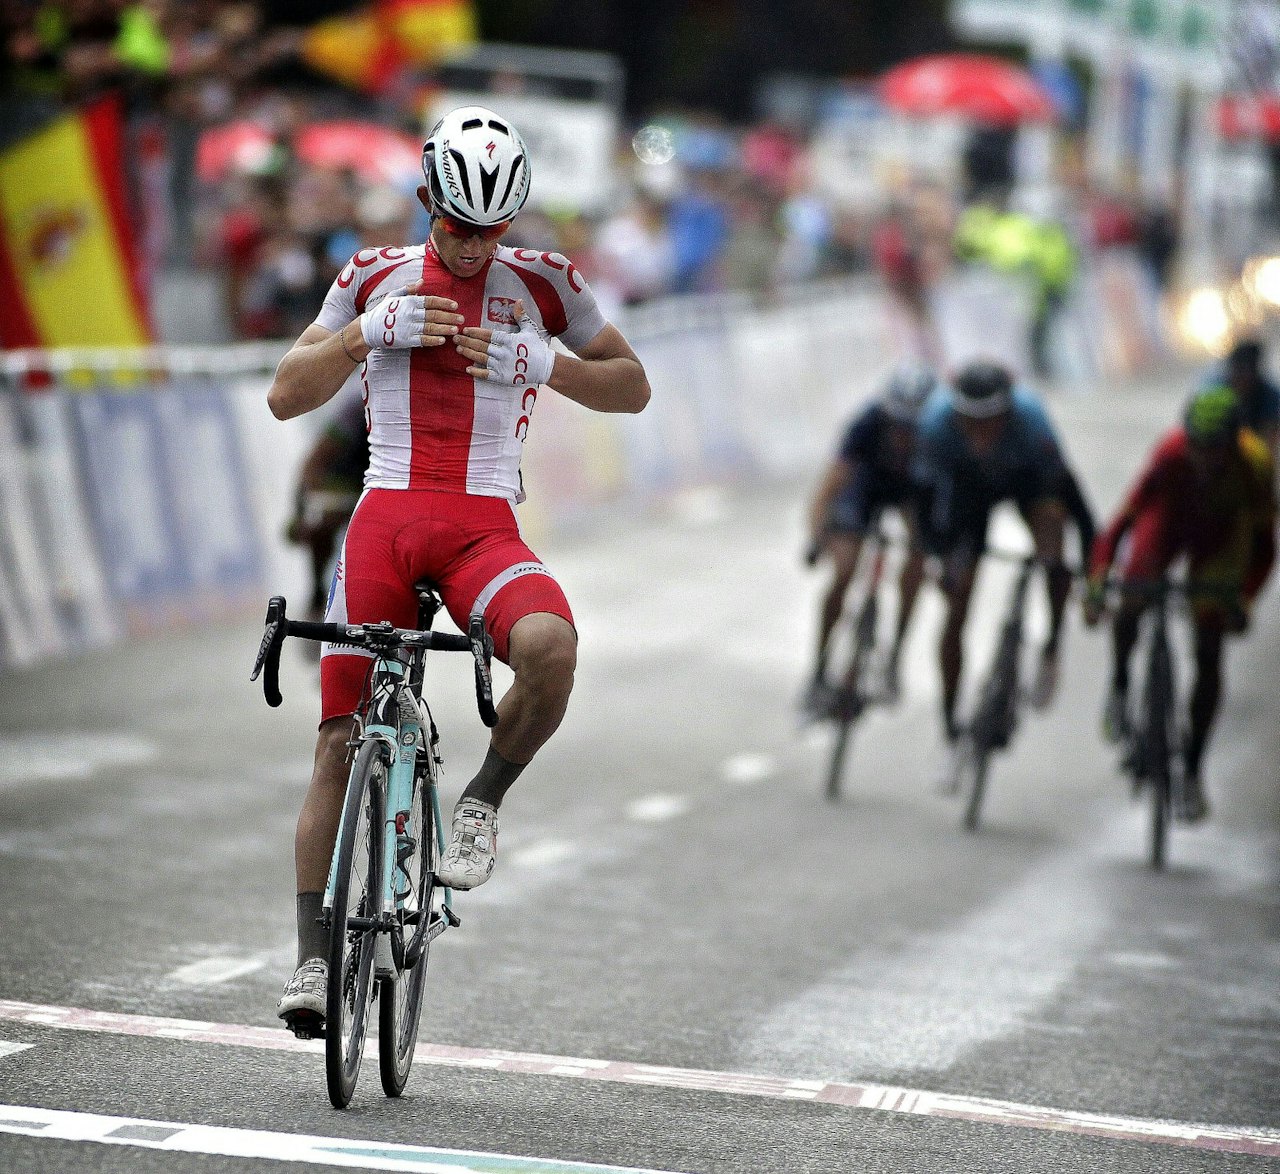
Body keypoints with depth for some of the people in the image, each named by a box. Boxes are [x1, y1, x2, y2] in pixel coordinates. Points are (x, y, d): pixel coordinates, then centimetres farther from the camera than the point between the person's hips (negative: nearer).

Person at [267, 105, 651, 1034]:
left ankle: (483, 800, -6)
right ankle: (314, 956, 4)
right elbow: (287, 397, 7)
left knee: (551, 647, -33)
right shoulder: (378, 278, 9)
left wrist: (540, 362, -6)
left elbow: (632, 389, 12)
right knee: (341, 739, -4)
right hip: (386, 517, 1)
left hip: (486, 529, -1)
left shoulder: (542, 285, 6)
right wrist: (369, 332, -9)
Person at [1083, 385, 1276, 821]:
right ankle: (1120, 687, 8)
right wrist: (1095, 585, -47)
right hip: (1170, 519, 0)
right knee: (1132, 602, -24)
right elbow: (1121, 521, -38)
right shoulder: (1171, 454, -38)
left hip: (1221, 538, 0)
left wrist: (1244, 601, -37)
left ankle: (1192, 770, 6)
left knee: (1209, 653, -4)